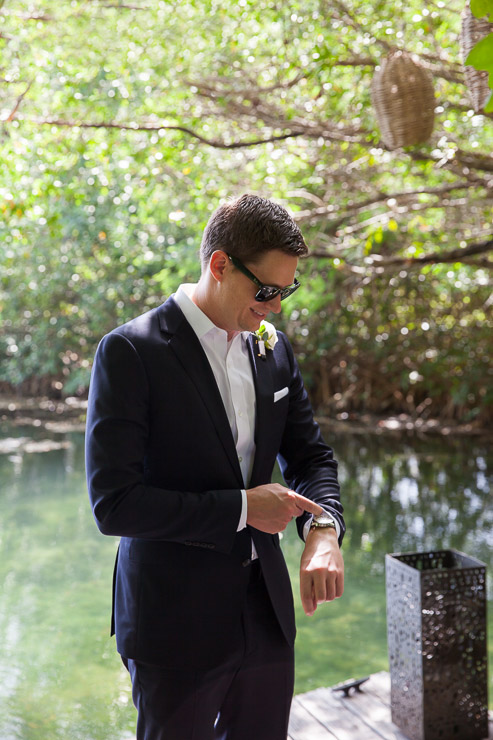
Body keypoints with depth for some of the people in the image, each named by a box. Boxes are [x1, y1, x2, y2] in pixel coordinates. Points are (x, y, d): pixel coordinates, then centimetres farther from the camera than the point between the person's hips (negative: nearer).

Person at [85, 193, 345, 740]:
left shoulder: (273, 351, 5)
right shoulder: (130, 352, -15)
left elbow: (309, 457, 11)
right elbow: (113, 504, -19)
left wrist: (324, 528, -10)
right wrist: (241, 507, -19)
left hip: (267, 613, 6)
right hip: (176, 625, -6)